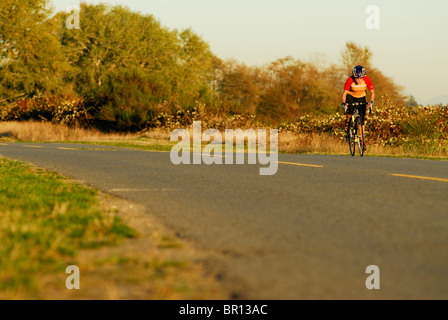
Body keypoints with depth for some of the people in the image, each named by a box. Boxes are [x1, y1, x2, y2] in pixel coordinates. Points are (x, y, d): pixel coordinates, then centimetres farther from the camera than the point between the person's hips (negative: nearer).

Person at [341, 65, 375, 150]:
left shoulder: (367, 80, -25)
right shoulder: (350, 80, -28)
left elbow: (372, 92, -16)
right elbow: (345, 93, -24)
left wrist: (371, 101, -34)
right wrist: (343, 103, -40)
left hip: (361, 98, 1)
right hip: (351, 96, -1)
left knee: (361, 120, -6)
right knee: (350, 110, -33)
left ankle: (362, 140, 4)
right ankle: (347, 122, -1)